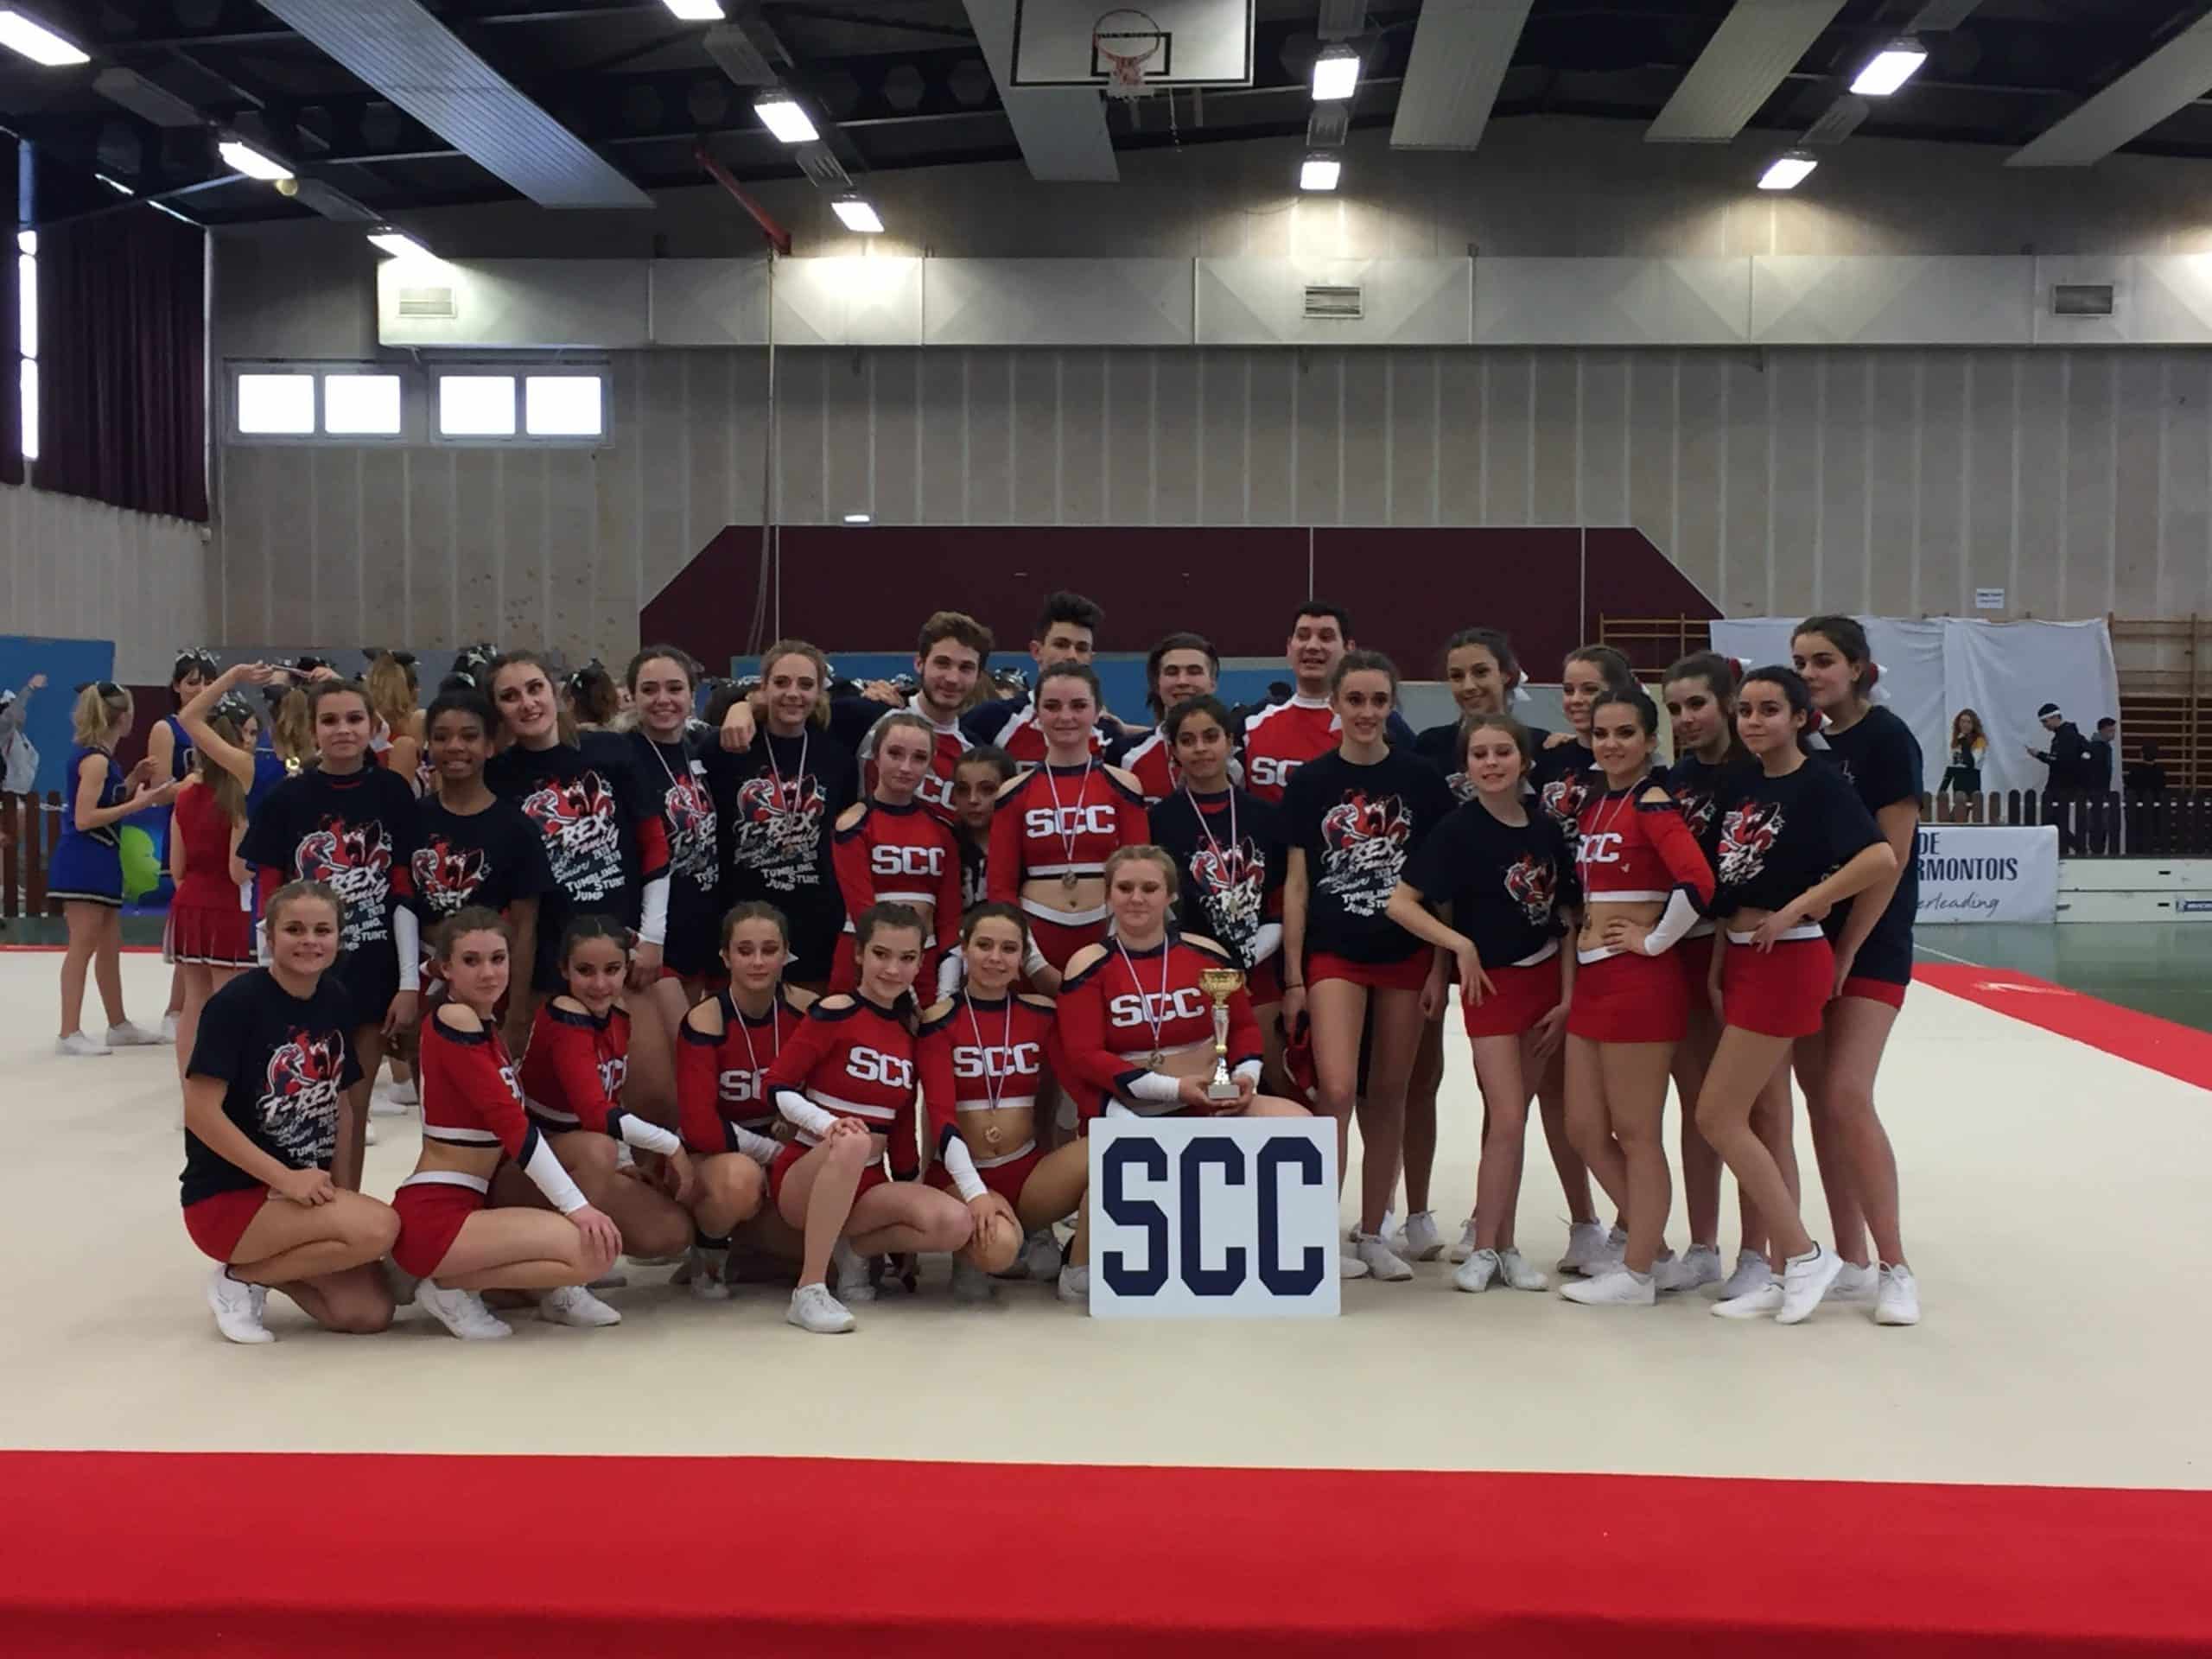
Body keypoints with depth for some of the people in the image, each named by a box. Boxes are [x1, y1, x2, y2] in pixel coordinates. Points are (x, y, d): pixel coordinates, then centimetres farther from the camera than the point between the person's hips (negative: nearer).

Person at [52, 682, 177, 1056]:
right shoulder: (95, 759, -14)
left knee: (110, 947, 16)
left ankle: (119, 1025, 25)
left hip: (99, 863, 10)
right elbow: (84, 819, -20)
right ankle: (70, 1034, -7)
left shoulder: (99, 757, 14)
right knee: (82, 947, -8)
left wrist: (131, 782, 12)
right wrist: (137, 804, -20)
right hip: (83, 863, -10)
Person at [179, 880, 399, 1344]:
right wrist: (285, 1178, -21)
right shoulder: (238, 1001, -17)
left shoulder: (335, 1001, 3)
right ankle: (241, 1278, -5)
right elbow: (200, 1111, -21)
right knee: (378, 1228, -27)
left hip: (304, 1188, 7)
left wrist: (337, 1189, 2)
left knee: (370, 1312, -9)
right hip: (227, 1197, -7)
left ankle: (271, 1265, 15)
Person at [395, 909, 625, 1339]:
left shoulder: (486, 1026, 14)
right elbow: (509, 1121, -20)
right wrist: (576, 1205, -21)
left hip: (469, 1205, 9)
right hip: (434, 1216, -9)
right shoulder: (454, 1021, -14)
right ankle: (451, 1286, -5)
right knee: (595, 1251, -21)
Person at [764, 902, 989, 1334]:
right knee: (853, 1143, -40)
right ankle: (809, 1291, -29)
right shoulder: (836, 1012, -9)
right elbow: (777, 1086, -12)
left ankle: (853, 1249, 5)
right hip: (804, 1177, -5)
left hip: (867, 1185, 5)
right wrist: (829, 1124, -29)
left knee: (956, 1224, -22)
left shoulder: (910, 1033, 9)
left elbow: (903, 1131, 13)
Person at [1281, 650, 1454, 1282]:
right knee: (1336, 1090, -14)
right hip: (1334, 954, -1)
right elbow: (1296, 883, 2)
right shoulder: (1311, 782, 1)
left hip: (1407, 954, 1)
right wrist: (1292, 976, -1)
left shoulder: (1420, 778, 2)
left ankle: (1372, 1234, 19)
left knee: (1388, 1095, 7)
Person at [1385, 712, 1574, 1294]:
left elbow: (1567, 917, 6)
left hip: (1546, 979, 4)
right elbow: (1400, 902, -13)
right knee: (1508, 1121, -7)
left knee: (1508, 1117, 10)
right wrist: (1460, 946, -19)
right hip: (1491, 982, -4)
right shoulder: (1459, 829, -11)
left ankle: (1490, 1230, 22)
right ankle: (1485, 1247, 7)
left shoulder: (1546, 829, 2)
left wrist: (1568, 995, 1)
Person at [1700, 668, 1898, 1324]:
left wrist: (1798, 906, -21)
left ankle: (1803, 1253, 3)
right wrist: (1716, 967, 7)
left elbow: (1881, 857, -24)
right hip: (1741, 957, 8)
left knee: (1717, 1116, -7)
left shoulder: (1819, 784, -11)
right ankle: (1785, 1271, 19)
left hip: (1786, 960, -8)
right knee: (1757, 1119, 11)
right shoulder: (1739, 785, 10)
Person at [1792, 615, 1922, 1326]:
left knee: (1847, 1097, -13)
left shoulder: (1887, 739, -9)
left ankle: (1896, 1270, -3)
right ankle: (1851, 1264, 15)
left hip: (1869, 947, -6)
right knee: (1818, 1100, 7)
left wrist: (1846, 952, -14)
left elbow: (1891, 856, -13)